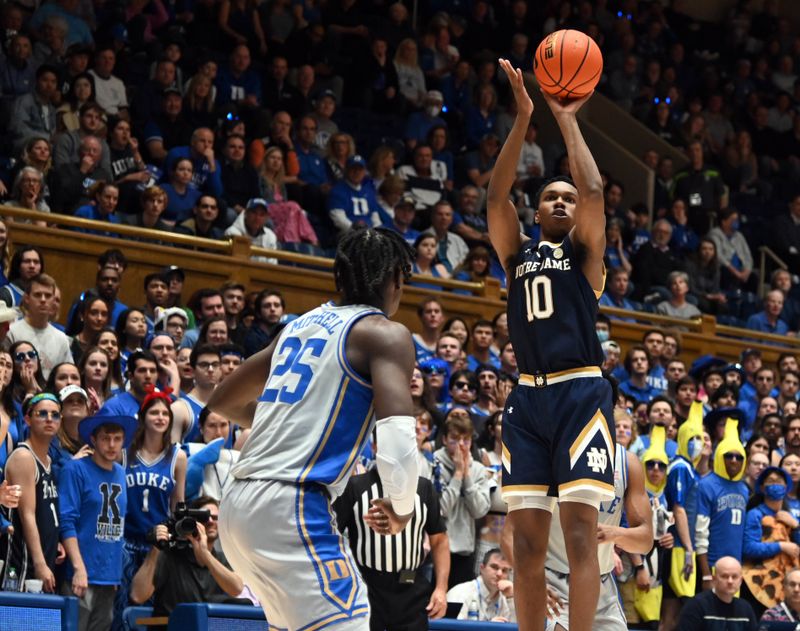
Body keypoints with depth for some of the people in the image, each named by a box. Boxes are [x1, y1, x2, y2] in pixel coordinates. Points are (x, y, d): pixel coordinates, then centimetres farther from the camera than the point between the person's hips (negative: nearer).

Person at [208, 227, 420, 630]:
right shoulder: (385, 333, -2)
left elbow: (222, 402, 31)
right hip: (292, 506, -8)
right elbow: (397, 432, -18)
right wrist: (401, 508, -2)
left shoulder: (301, 324, 20)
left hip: (239, 505, 9)